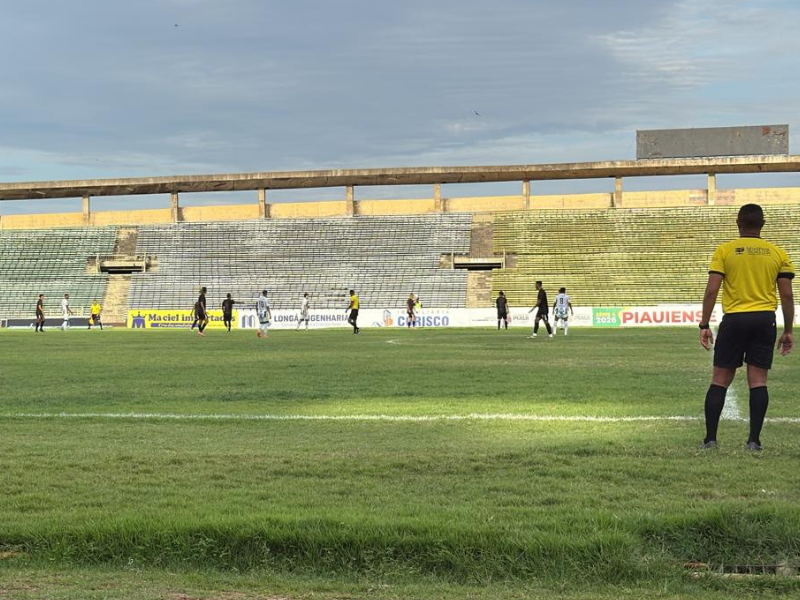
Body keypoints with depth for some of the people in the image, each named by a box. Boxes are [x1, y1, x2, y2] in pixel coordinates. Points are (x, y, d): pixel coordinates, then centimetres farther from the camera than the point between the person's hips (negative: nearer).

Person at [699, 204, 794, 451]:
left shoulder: (724, 251, 0)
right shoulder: (778, 254, 6)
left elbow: (711, 290, -6)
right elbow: (787, 295, 4)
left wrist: (704, 325, -1)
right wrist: (788, 331, 11)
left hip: (734, 319, -1)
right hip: (765, 320, 1)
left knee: (720, 380, 6)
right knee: (758, 381, 4)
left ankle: (710, 438, 4)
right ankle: (754, 440, 0)